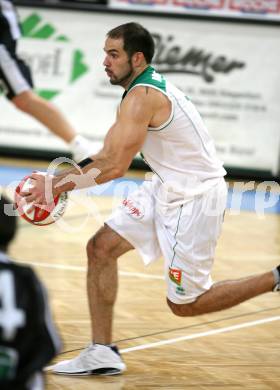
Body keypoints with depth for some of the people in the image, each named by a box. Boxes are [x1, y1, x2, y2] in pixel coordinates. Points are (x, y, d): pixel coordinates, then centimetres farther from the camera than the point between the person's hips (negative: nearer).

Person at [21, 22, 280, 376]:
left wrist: (56, 185, -18)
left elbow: (115, 166, -28)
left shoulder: (141, 97, -21)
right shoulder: (147, 87, 9)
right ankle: (102, 354, 7)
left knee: (184, 303, 0)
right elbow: (105, 156, 14)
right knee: (101, 248, 2)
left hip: (195, 197, -10)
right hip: (168, 188, 10)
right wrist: (55, 179, 4)